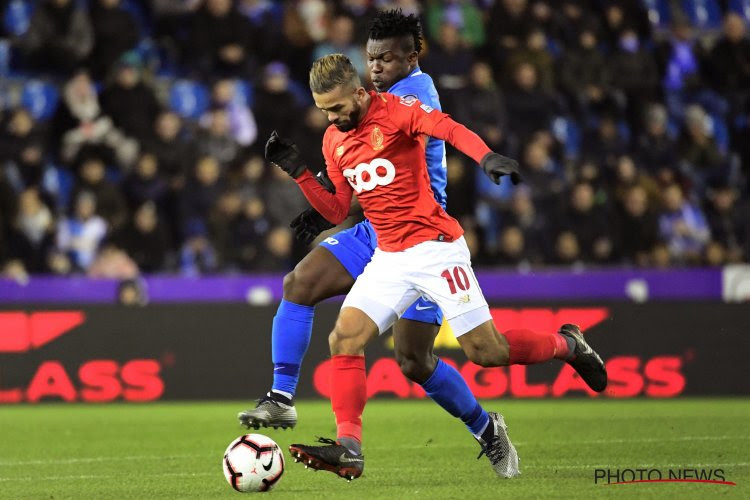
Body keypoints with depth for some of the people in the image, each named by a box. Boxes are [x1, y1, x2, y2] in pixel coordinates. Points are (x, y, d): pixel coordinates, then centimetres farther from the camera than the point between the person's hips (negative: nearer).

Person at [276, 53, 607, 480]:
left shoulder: (394, 110, -11)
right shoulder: (334, 141, 10)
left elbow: (449, 128, -28)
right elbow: (338, 211, 15)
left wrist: (487, 157, -48)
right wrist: (298, 172, 3)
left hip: (436, 248, -6)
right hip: (388, 259, 6)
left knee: (486, 351, -6)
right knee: (344, 339, -12)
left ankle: (567, 345, 21)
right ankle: (348, 448, -13)